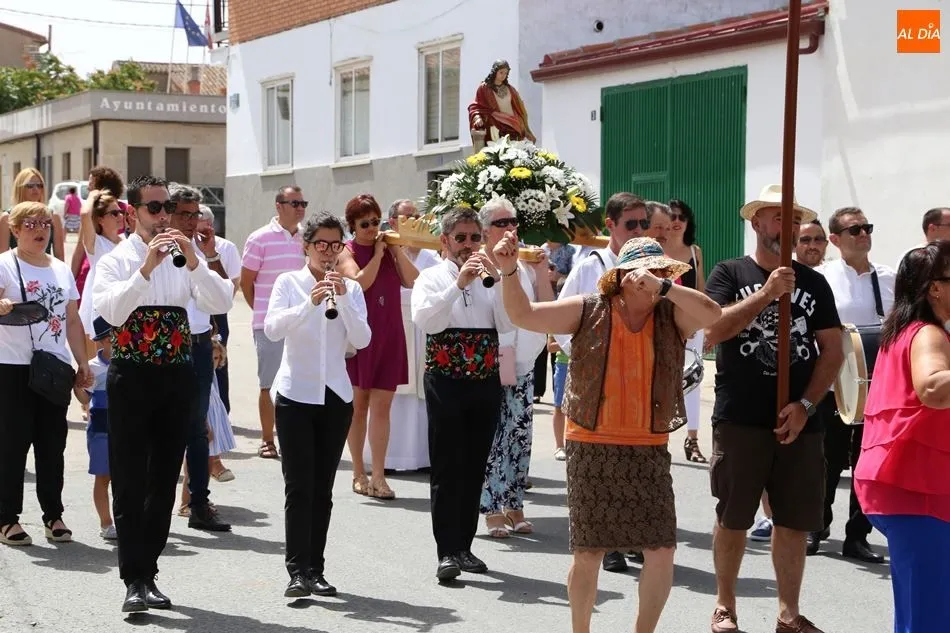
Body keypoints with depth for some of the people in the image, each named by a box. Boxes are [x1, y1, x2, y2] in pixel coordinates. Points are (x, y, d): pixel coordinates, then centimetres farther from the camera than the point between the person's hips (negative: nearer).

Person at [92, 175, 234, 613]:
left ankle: (148, 573, 21)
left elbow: (221, 304, -5)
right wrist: (146, 269, -28)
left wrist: (194, 262, -18)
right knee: (130, 483, -3)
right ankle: (134, 581, -1)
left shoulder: (186, 257, 8)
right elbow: (111, 312, -20)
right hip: (132, 376, -4)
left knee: (165, 479, 10)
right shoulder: (116, 260, -2)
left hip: (178, 377, 4)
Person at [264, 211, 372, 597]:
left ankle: (315, 569, 11)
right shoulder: (288, 282, -1)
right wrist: (310, 304, -28)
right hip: (296, 395, -3)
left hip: (336, 396, 3)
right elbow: (272, 329, -16)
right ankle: (298, 570, -9)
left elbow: (362, 340, -6)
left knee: (322, 488, 6)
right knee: (299, 486, -8)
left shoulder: (351, 289, 7)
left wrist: (343, 299, -17)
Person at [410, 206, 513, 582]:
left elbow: (507, 325, -4)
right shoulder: (432, 278, 2)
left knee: (475, 467, 8)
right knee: (446, 468, -5)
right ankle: (447, 552, -5)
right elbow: (425, 320, -17)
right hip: (445, 381, -3)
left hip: (486, 382, 4)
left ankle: (464, 546, 18)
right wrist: (458, 284, -23)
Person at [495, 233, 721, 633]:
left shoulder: (671, 315, 1)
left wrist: (663, 286, -26)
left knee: (662, 552, -2)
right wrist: (508, 271, -21)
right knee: (588, 555, 5)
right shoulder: (588, 311, -3)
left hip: (649, 449, 2)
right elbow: (523, 316, -7)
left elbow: (711, 314, -18)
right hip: (592, 448, -2)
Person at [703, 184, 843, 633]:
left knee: (794, 521, 7)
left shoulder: (813, 283, 9)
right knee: (733, 519, 5)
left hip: (799, 422, 3)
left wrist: (805, 405, -6)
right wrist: (767, 293, -19)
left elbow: (833, 351, 6)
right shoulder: (730, 273, 1)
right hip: (740, 421, -2)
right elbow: (713, 332, -13)